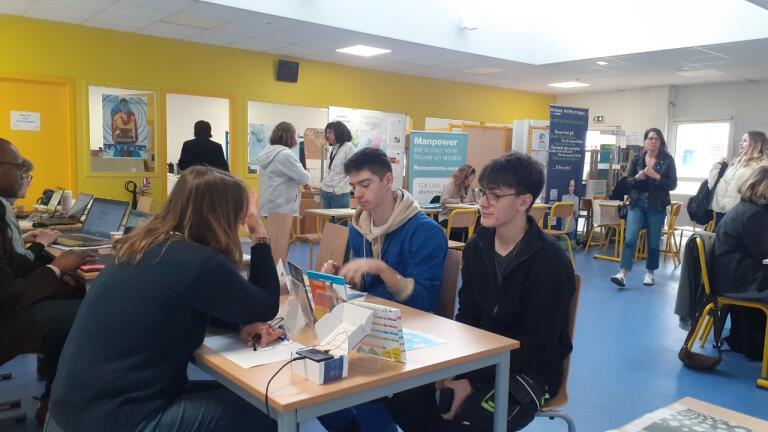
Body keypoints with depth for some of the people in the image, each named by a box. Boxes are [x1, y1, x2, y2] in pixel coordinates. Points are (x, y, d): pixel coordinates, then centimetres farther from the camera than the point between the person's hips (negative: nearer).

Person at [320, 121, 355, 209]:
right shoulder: (333, 148, 13)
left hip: (339, 194, -7)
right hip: (325, 192, 7)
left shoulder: (348, 147, -7)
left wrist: (339, 189, -14)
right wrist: (322, 185, 10)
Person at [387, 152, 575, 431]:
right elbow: (467, 317, 6)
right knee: (404, 396, -14)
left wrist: (473, 382, -23)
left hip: (530, 369, -5)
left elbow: (537, 348, -18)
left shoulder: (549, 261, -19)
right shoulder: (476, 246, 1)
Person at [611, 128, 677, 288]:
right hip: (637, 203, 1)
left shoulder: (667, 160, 0)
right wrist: (637, 177, -14)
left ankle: (649, 273, 24)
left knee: (653, 241, 7)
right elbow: (626, 181, 7)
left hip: (657, 206, -1)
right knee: (630, 238, -11)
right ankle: (622, 274, -16)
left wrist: (656, 176, -18)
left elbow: (673, 184, -4)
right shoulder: (636, 159, 6)